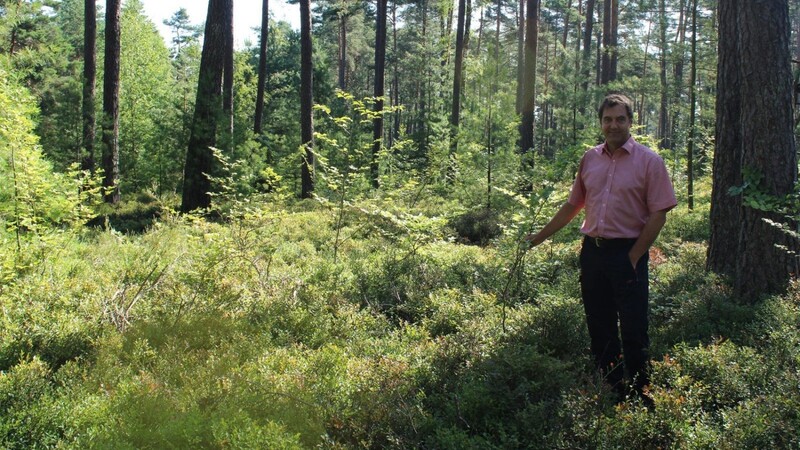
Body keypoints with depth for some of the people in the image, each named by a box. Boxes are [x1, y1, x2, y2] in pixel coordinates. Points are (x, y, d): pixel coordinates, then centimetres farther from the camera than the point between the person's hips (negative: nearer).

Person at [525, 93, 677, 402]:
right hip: (592, 250, 5)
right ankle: (611, 392, 22)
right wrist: (540, 237, 17)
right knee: (600, 329, 11)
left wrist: (633, 258, -11)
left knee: (634, 331, -3)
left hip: (628, 253, -5)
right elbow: (573, 205, 18)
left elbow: (658, 215, -7)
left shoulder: (649, 161, -5)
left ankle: (640, 397, 8)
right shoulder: (590, 159, 10)